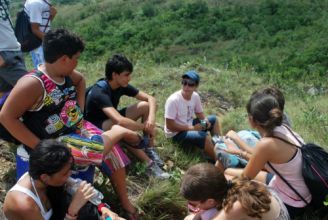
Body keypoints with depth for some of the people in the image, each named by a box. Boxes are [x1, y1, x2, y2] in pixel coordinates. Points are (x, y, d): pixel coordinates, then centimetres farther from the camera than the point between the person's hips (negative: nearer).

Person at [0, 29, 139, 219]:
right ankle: (117, 133, 13)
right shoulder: (33, 83, -23)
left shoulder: (67, 74, 0)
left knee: (114, 151, 2)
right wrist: (39, 146, -23)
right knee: (101, 150, -22)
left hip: (78, 128, 8)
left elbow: (81, 80, 23)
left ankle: (125, 201, 19)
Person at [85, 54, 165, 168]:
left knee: (145, 106, -11)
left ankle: (149, 149, -6)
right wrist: (145, 127, -32)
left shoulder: (122, 85, -10)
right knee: (119, 125, -41)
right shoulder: (99, 92, -33)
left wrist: (151, 118, -27)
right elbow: (120, 121, -45)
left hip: (111, 119, 7)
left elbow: (150, 98, -8)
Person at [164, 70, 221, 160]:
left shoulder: (195, 96, -6)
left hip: (190, 125, 8)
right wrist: (191, 128, -24)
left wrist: (205, 120, -13)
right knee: (204, 137, -28)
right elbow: (170, 126, -25)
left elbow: (199, 113, 10)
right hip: (176, 133, -8)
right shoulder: (173, 100, -26)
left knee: (213, 119, 5)